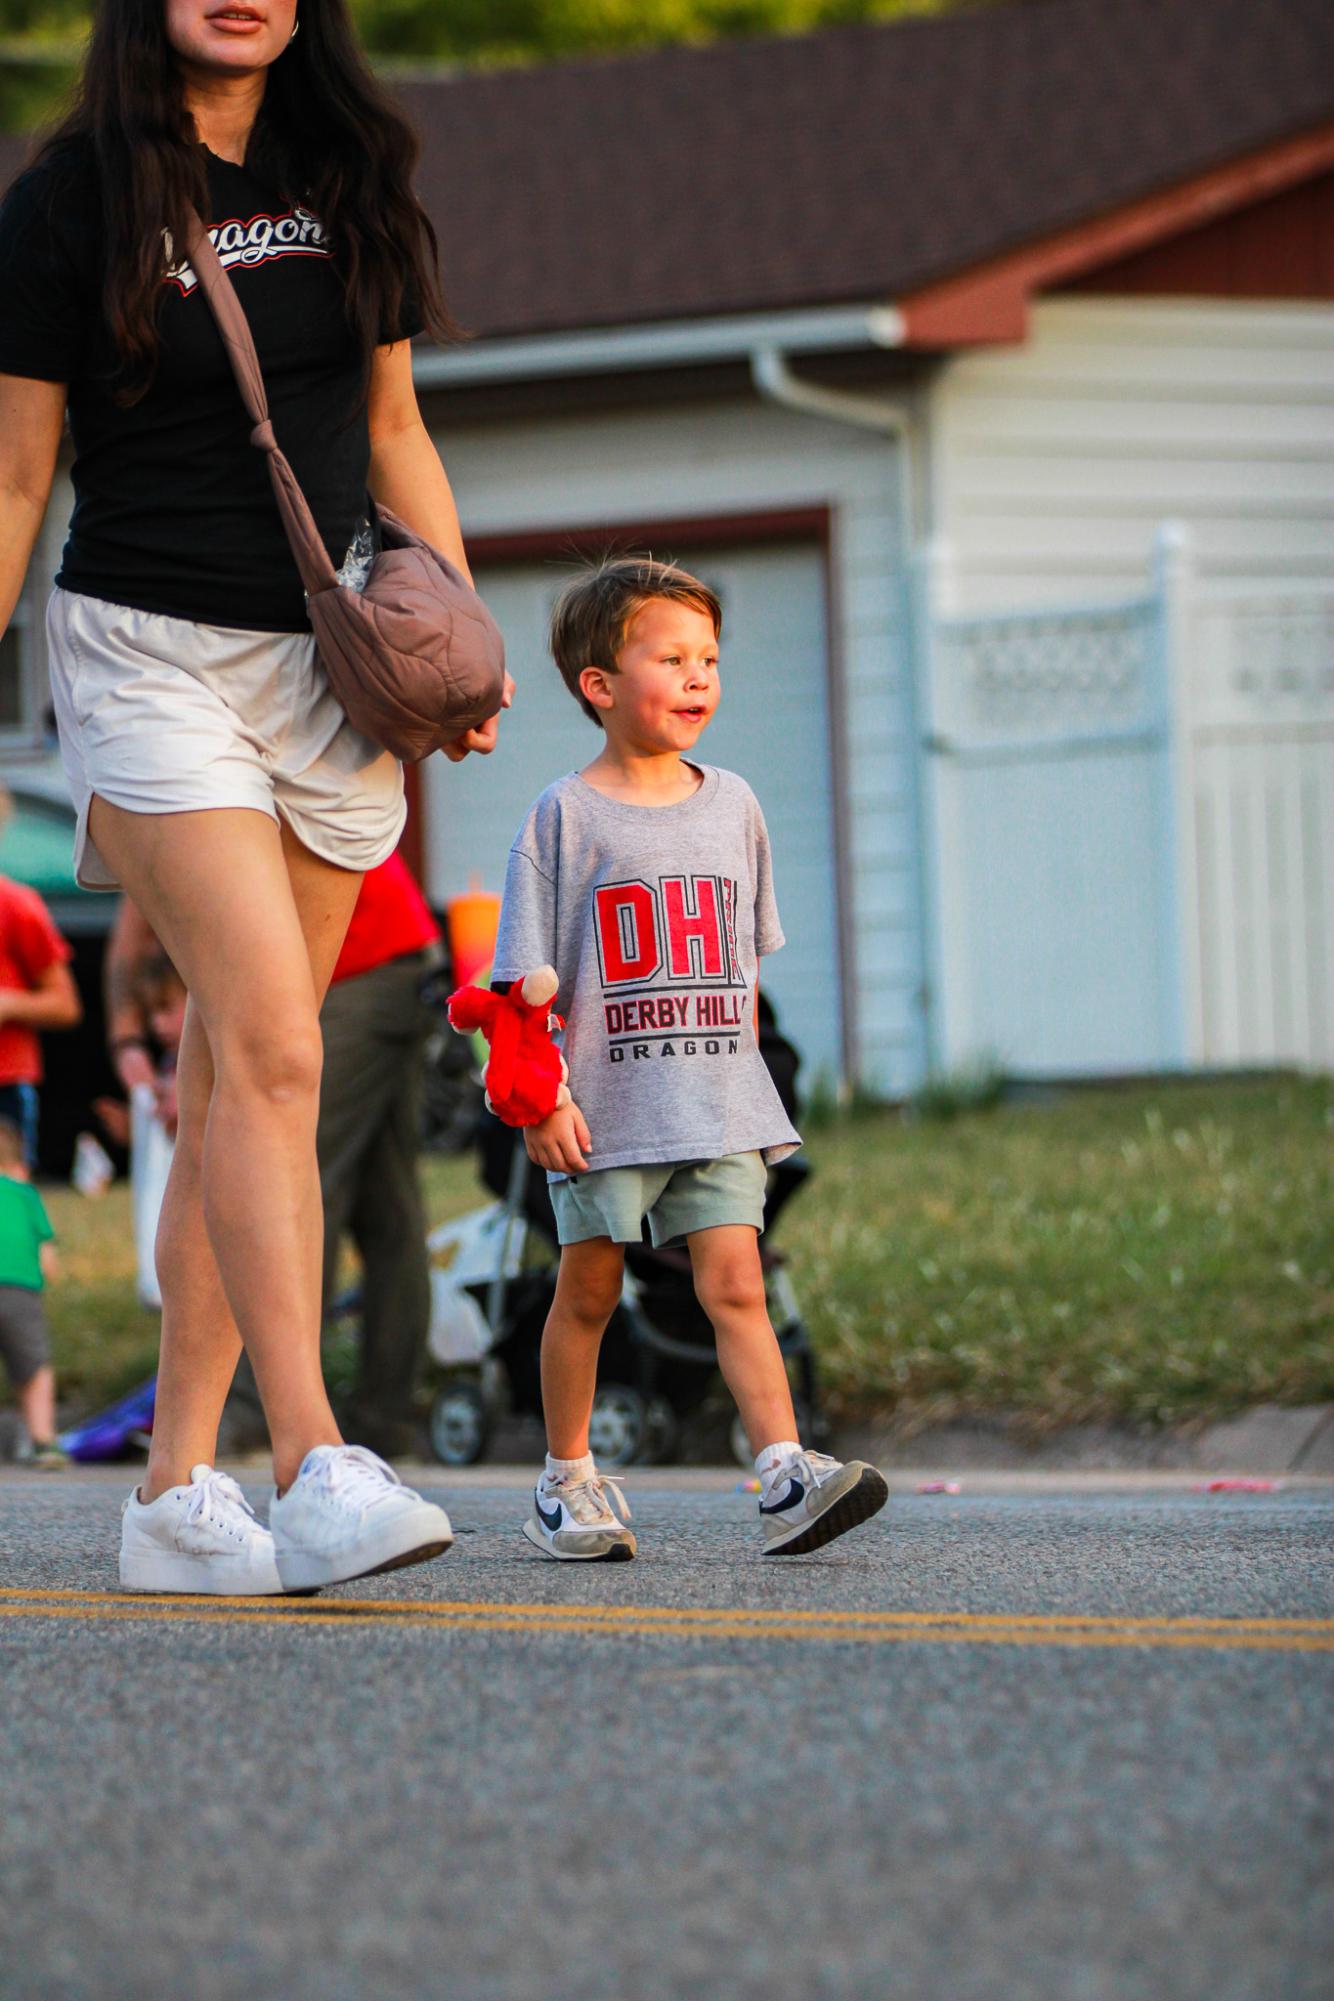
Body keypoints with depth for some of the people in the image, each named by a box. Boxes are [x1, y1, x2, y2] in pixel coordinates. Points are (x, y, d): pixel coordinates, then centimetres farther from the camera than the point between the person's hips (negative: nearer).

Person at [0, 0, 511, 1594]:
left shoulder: (353, 181, 9)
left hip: (327, 662, 5)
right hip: (153, 655, -5)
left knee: (231, 1083, 5)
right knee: (270, 1046, -19)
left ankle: (177, 1488, 8)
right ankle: (315, 1470, -26)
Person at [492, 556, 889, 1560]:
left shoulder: (731, 804, 10)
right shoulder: (567, 815, -3)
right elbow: (531, 976, -4)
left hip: (715, 1102, 3)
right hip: (605, 1101, -3)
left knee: (735, 1282, -7)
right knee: (588, 1288, 6)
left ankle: (785, 1476, -17)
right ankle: (568, 1485, 19)